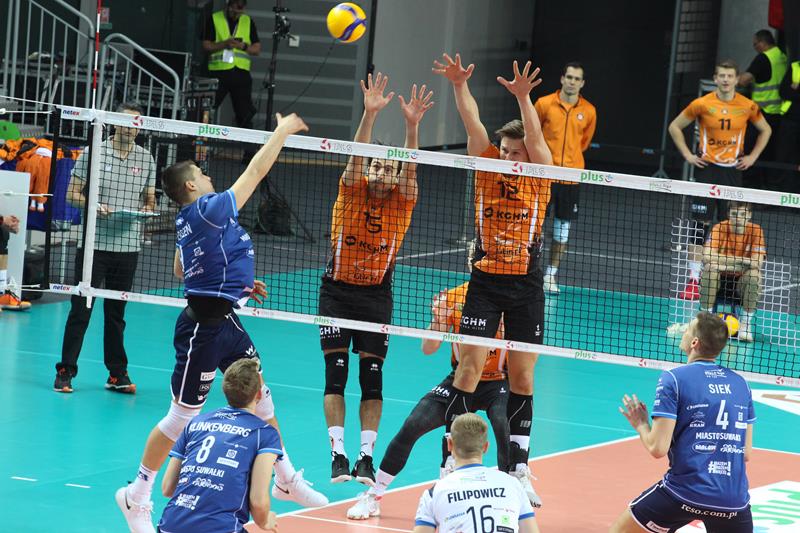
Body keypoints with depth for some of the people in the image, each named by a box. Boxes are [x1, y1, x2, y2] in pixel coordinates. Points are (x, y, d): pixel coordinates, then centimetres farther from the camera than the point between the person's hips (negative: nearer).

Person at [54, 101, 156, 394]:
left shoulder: (146, 159, 9)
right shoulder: (93, 153, 0)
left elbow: (149, 201, 15)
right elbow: (73, 194, 1)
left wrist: (146, 209, -8)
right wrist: (94, 205, -17)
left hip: (128, 247, 3)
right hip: (94, 245, -3)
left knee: (116, 313, 10)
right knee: (81, 310, -2)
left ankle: (117, 374, 16)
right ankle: (65, 372, 5)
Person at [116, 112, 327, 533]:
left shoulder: (189, 221, 10)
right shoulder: (208, 210, -18)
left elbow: (181, 270, 24)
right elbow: (255, 171, -16)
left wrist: (237, 283, 21)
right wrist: (282, 131, -4)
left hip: (226, 322, 10)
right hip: (203, 326, -10)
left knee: (262, 399, 16)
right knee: (182, 416, -1)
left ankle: (286, 481, 30)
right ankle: (136, 497, 10)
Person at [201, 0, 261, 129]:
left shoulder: (248, 22, 10)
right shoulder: (214, 19, 3)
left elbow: (257, 49, 9)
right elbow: (206, 46, -2)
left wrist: (243, 46, -10)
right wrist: (224, 44, -19)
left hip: (241, 73, 2)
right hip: (218, 72, -2)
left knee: (244, 114, 1)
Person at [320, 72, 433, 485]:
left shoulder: (402, 201, 0)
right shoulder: (352, 192, -3)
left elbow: (409, 166, -17)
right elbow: (357, 155, -18)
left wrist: (412, 124, -34)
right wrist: (370, 113, -35)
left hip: (376, 296, 1)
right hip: (336, 291, -1)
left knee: (372, 377, -2)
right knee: (335, 374, -5)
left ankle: (366, 457, -1)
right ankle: (338, 455, -6)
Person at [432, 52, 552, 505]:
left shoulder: (539, 178, 0)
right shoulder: (488, 171, 2)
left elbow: (536, 137, -17)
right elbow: (474, 125, -10)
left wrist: (523, 97, -32)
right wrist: (460, 85, -24)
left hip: (526, 285, 0)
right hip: (486, 281, 0)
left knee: (522, 376, 5)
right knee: (469, 367, -7)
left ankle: (519, 469, 14)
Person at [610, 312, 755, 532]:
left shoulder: (673, 379, -5)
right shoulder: (741, 384, 9)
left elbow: (657, 448, -10)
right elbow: (746, 453, 13)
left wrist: (640, 425, 10)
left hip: (685, 493, -4)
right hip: (734, 500, 4)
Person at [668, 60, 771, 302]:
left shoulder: (748, 107, -1)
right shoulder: (702, 104, -5)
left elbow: (766, 130, 17)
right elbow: (674, 127, 7)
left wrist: (752, 157, 8)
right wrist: (688, 155, -1)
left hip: (733, 170, 2)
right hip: (707, 168, -2)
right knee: (701, 224, -7)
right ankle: (693, 280, -7)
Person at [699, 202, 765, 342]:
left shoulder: (756, 231, -8)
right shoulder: (719, 229, -9)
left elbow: (756, 263, -20)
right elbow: (707, 257, -25)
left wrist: (725, 263, -24)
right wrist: (740, 260, -26)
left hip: (741, 282, 0)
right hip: (719, 279, 0)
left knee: (754, 275, -30)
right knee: (710, 268, -30)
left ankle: (745, 325, -20)